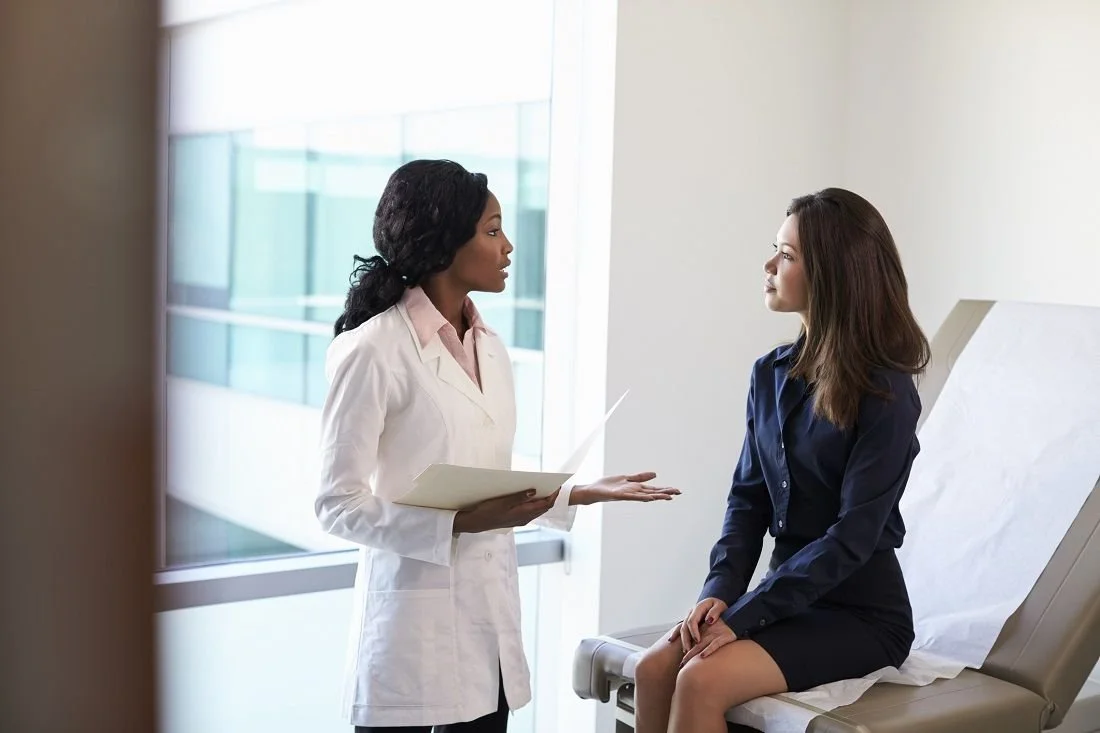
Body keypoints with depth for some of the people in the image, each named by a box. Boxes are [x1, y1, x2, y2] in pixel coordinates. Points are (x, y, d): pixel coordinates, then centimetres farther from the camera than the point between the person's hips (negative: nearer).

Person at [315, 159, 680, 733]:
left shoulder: (490, 348, 10)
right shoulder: (372, 350, -12)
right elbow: (338, 506, -13)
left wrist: (584, 493, 8)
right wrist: (458, 523, -22)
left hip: (491, 619, 7)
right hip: (415, 624, -6)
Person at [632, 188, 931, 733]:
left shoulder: (885, 392, -15)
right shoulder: (772, 374, 5)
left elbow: (853, 536, -19)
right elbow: (748, 497, 7)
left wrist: (743, 615, -21)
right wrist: (719, 590, -10)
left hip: (861, 612, -6)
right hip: (789, 594, 6)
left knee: (702, 681, -25)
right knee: (653, 668, -16)